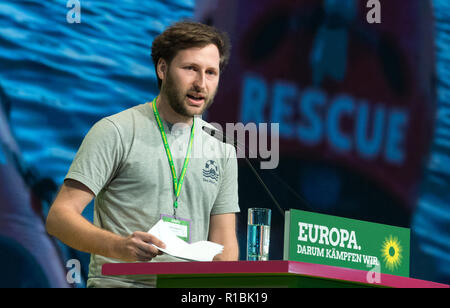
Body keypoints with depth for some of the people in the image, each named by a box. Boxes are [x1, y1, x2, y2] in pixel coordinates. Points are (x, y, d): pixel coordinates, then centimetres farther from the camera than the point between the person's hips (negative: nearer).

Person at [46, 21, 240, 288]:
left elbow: (224, 245, 15)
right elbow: (59, 217, -5)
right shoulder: (116, 132, 0)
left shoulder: (223, 151, 16)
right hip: (120, 282, -5)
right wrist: (117, 245, -24)